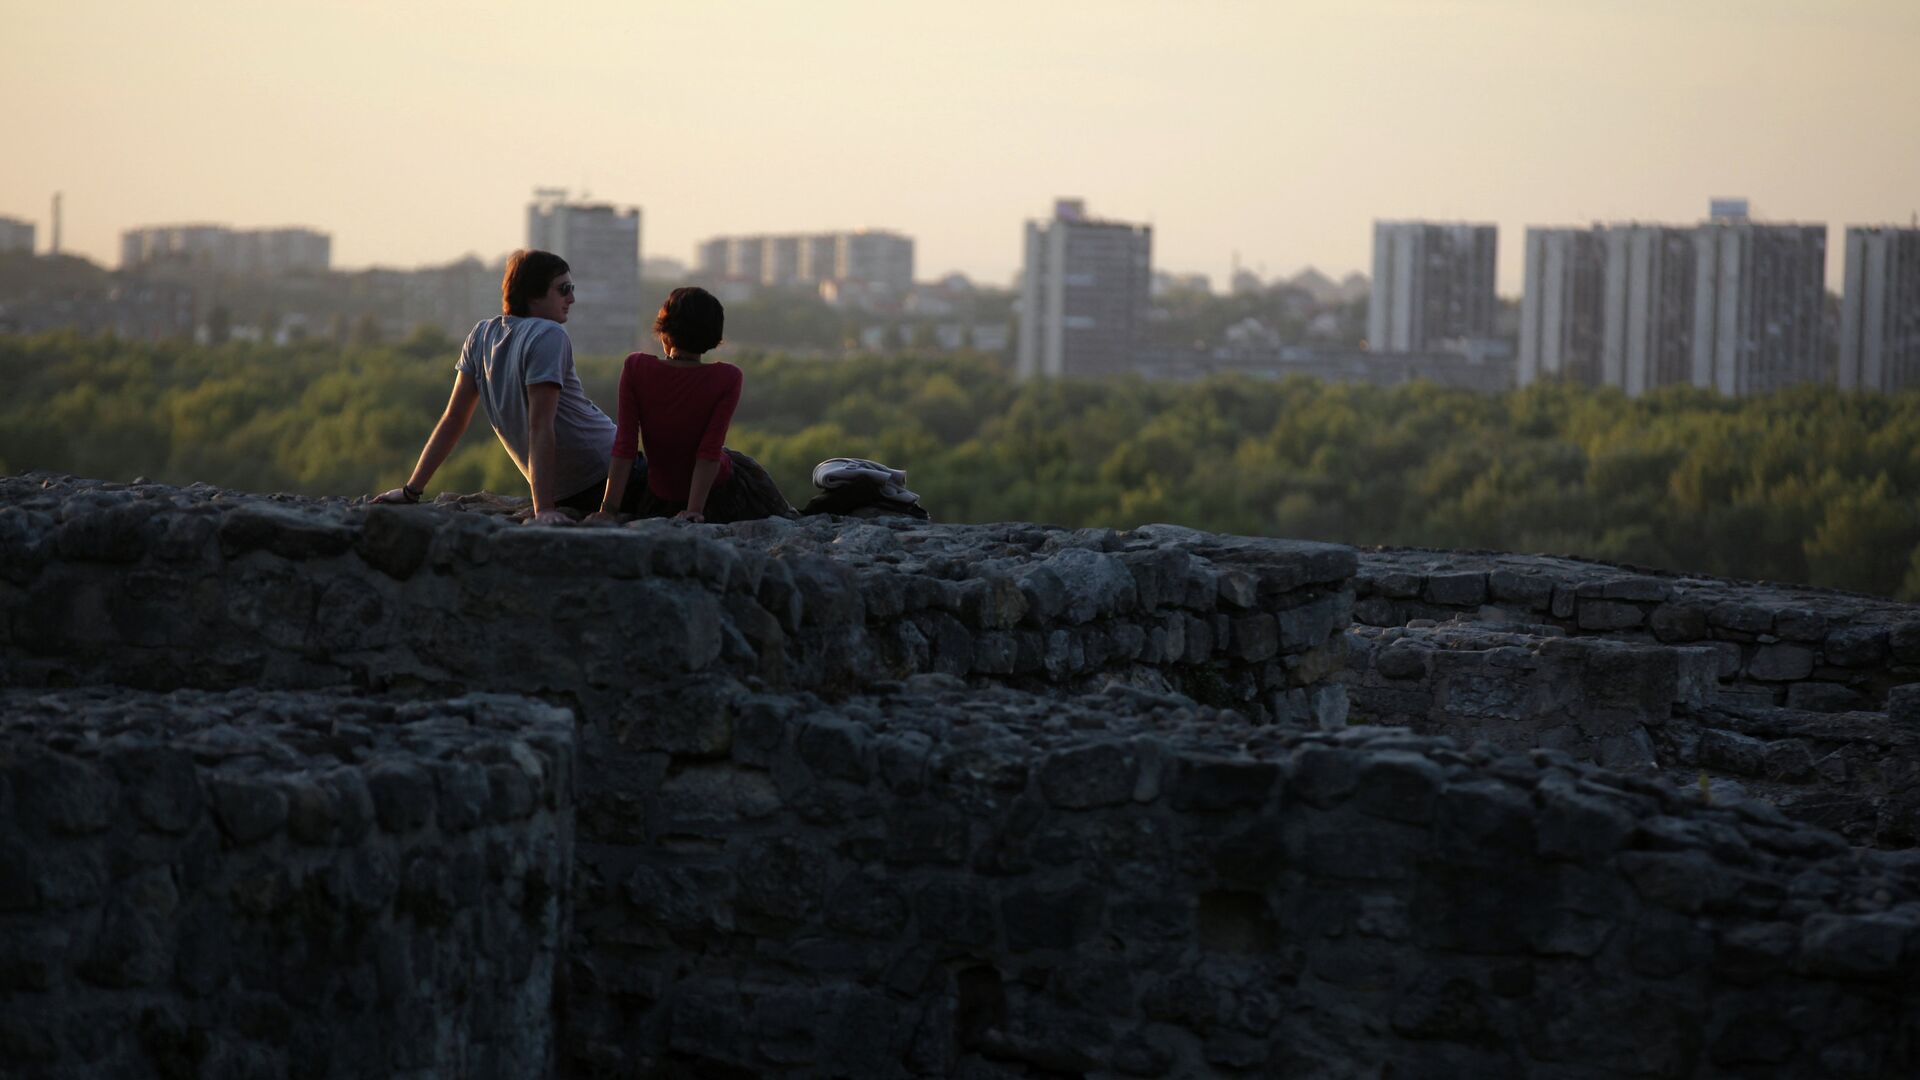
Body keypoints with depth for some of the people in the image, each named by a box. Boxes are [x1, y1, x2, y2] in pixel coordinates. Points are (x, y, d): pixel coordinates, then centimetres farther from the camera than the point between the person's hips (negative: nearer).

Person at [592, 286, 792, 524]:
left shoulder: (636, 368, -15)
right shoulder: (727, 379, -17)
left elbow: (624, 446, -15)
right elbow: (710, 451, -21)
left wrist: (607, 510, -14)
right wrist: (695, 511, -20)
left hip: (660, 500, 2)